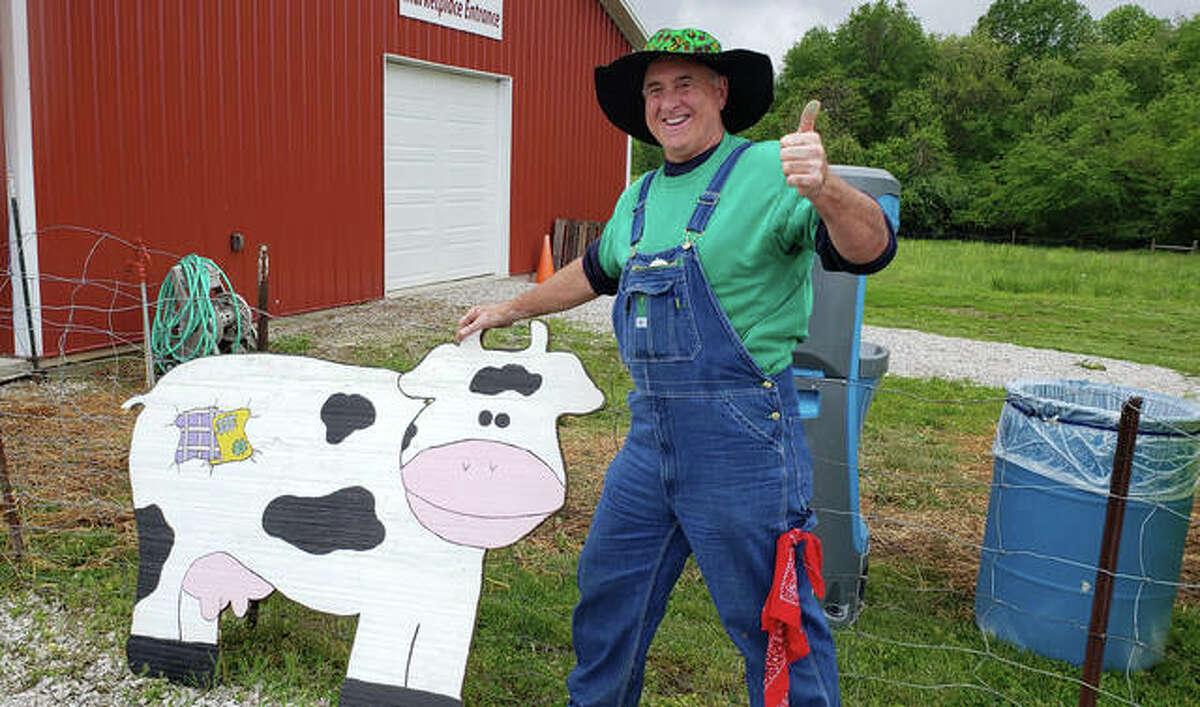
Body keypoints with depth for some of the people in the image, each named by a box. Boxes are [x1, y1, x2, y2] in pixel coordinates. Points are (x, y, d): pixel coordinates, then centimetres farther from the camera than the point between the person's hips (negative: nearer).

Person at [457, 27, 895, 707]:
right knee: (608, 587, 22)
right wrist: (510, 310, 37)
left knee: (774, 623, 5)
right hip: (652, 432, 8)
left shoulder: (768, 170, -10)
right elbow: (594, 271, 29)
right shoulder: (640, 198, 13)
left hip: (741, 434, -7)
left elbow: (870, 249, -22)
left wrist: (825, 189, -42)